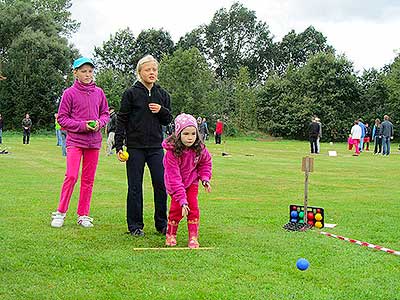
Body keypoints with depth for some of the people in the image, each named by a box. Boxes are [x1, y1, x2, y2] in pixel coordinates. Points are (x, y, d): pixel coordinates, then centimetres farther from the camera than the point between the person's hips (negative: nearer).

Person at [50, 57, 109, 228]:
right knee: (71, 176, -11)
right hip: (75, 140, -4)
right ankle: (60, 213, 3)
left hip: (94, 142, 4)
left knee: (88, 179, 7)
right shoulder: (70, 93, -4)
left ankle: (83, 215, 16)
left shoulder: (99, 92, 6)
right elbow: (62, 118, -3)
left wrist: (99, 123, -7)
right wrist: (82, 125, -14)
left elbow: (105, 114, 15)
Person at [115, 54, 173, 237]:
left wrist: (161, 110, -7)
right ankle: (135, 226, 12)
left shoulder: (163, 94, 10)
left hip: (156, 147, 3)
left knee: (161, 185, 1)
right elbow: (121, 120, -2)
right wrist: (118, 146, -8)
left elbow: (168, 121, 15)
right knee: (135, 187, 3)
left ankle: (162, 224, 14)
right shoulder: (131, 93, -2)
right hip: (135, 147, -3)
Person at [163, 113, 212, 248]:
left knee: (193, 206, -9)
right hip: (175, 184, -3)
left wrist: (205, 179, -13)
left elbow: (206, 162, 3)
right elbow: (174, 178, -35)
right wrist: (182, 200, -39)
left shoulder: (199, 148, -20)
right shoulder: (172, 152, -33)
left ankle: (193, 237, -1)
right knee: (176, 207, -10)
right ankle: (171, 234, 13)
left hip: (192, 181, 3)